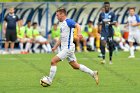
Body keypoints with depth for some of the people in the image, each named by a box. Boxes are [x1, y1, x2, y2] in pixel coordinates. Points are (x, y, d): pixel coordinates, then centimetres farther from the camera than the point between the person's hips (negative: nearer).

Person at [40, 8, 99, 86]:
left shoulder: (68, 21, -11)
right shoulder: (62, 24, 18)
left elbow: (77, 25, -29)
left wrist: (79, 33, -49)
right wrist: (55, 46, 25)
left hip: (68, 48, -10)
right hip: (65, 48, 10)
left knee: (53, 61, -13)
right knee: (75, 66, 11)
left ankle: (49, 81, -8)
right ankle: (93, 73, 16)